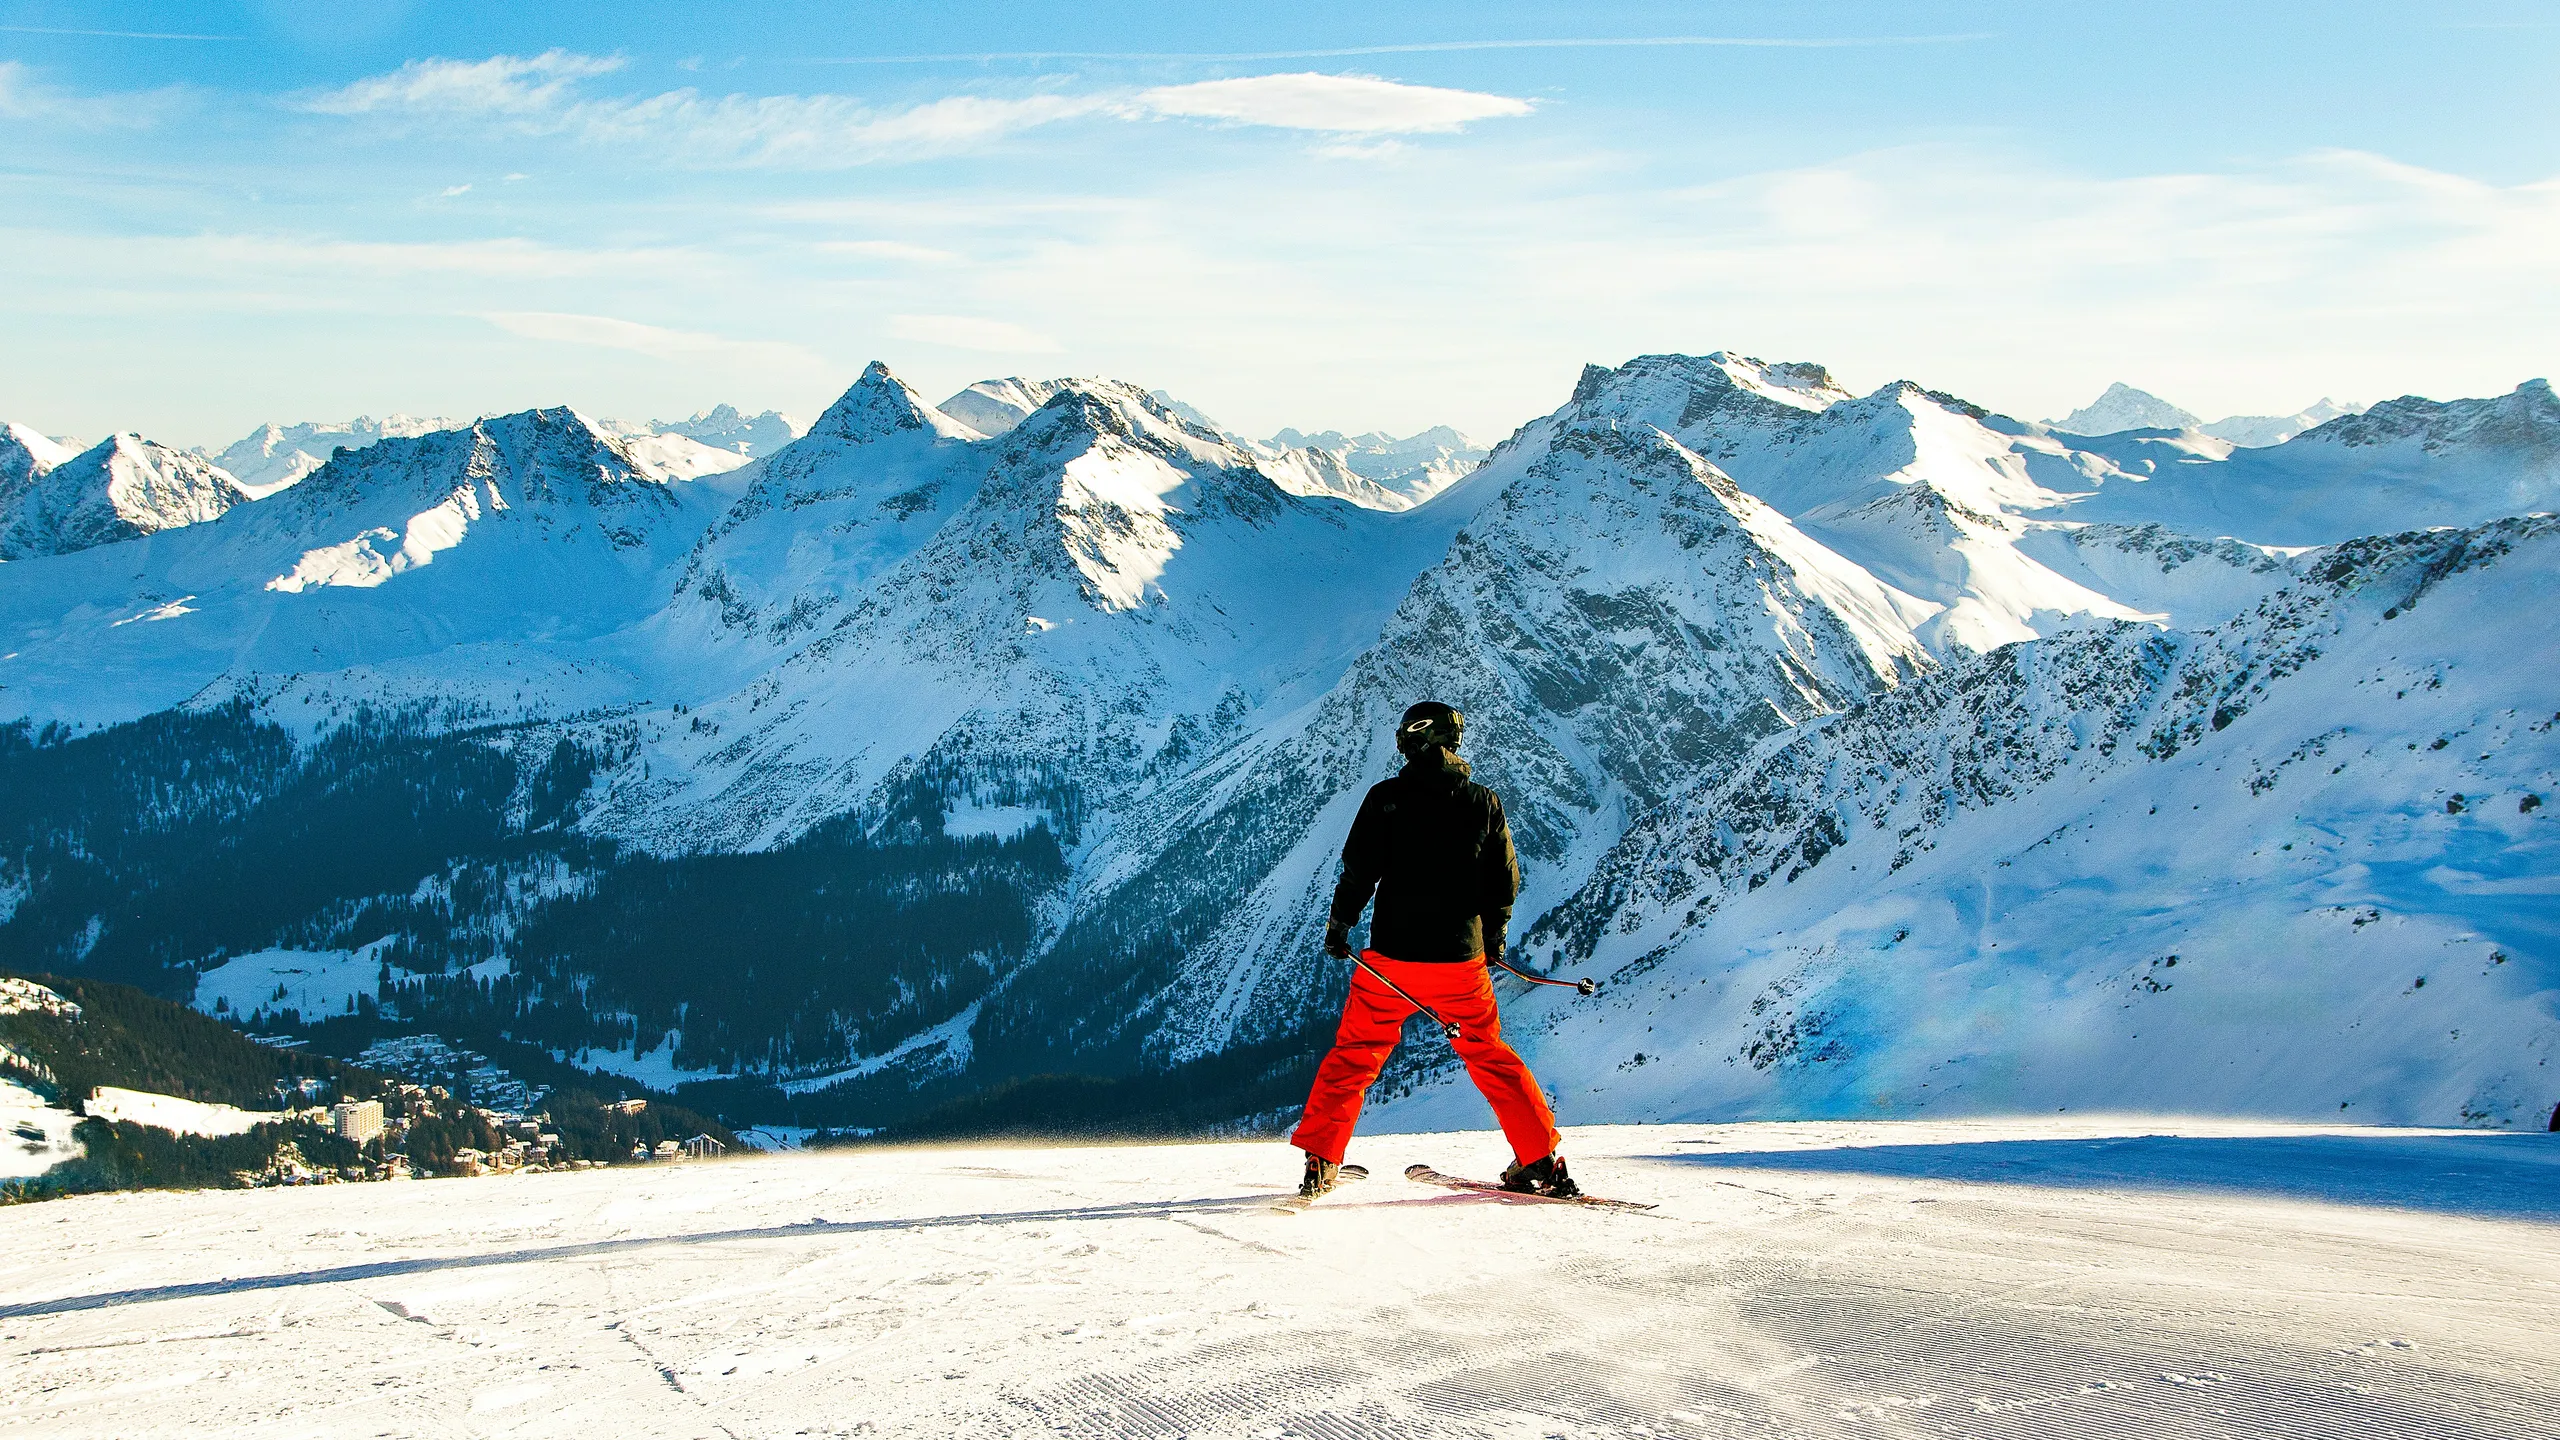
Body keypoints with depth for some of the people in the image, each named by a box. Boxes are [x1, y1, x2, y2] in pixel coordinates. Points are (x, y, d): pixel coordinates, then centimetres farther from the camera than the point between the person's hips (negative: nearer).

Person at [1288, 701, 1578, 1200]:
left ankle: (1320, 1163, 7)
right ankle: (1542, 1163, 15)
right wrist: (1493, 936, 23)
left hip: (1392, 955, -2)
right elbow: (1505, 882, 7)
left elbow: (1358, 871, -7)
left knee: (1353, 1056, 12)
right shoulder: (1484, 803, 1)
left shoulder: (1386, 798, -6)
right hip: (1462, 958, 2)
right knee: (1490, 1056, 17)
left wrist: (1338, 925, 9)